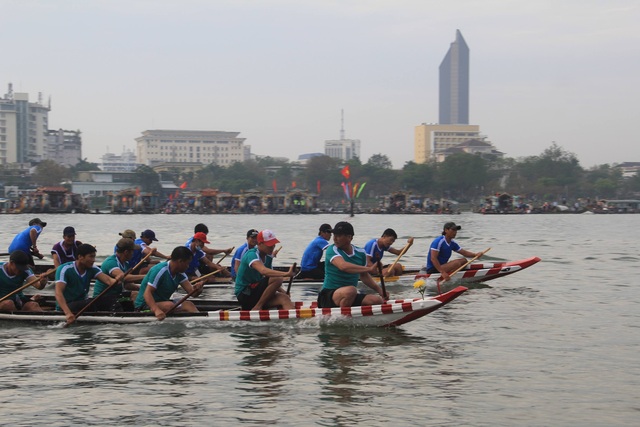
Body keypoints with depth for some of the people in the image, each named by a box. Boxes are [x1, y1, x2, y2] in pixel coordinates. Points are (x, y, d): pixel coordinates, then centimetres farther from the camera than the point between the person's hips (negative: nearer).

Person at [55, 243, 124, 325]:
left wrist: (116, 280, -42)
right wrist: (67, 313, -43)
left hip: (83, 304, 6)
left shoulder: (92, 269, 0)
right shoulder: (65, 269, -16)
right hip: (65, 306, -6)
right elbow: (58, 293, -28)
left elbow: (108, 280, -16)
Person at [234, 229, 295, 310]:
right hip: (244, 294, -8)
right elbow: (263, 271, -36)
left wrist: (281, 290, 0)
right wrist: (286, 274, -48)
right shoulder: (251, 255, -17)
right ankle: (258, 307, -20)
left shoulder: (268, 257, 11)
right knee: (278, 279, -27)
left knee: (284, 298, -19)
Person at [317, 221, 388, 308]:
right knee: (351, 290, -37)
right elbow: (343, 266, -30)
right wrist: (369, 269, -33)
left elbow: (364, 275, 24)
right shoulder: (332, 250, -10)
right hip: (328, 296, -6)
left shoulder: (360, 253, 8)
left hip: (351, 298, 6)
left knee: (378, 300, -15)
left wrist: (379, 290, 13)